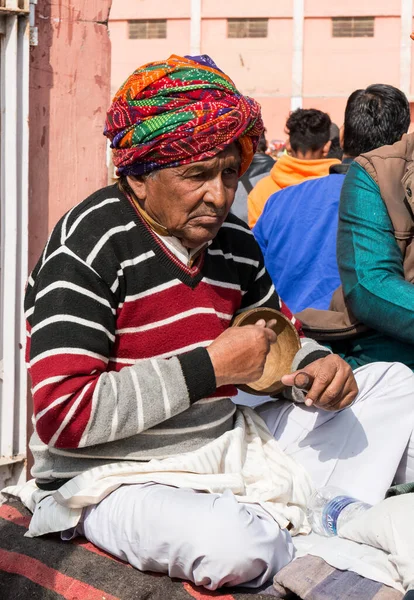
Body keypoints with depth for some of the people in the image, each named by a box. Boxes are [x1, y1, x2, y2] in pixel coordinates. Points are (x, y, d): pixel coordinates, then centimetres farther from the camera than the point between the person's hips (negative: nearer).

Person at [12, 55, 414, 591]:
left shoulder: (233, 242, 5)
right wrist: (211, 365, -22)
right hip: (122, 480, -7)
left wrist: (317, 369, -4)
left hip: (231, 454, 8)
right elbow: (61, 416, -25)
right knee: (231, 545, -39)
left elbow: (280, 343, 22)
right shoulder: (90, 246, -17)